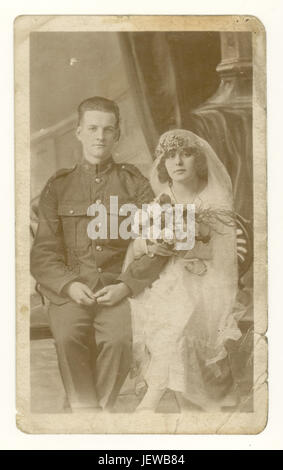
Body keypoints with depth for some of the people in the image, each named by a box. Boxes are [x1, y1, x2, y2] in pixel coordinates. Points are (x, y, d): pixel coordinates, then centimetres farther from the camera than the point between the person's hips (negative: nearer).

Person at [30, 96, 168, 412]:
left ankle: (102, 405, -8)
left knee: (118, 340, -29)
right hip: (70, 288, 1)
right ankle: (84, 409, -14)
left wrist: (126, 285, -11)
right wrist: (69, 285, -11)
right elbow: (43, 252, 7)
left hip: (119, 287, 0)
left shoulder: (135, 185, 12)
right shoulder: (58, 187, 13)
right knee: (68, 337, -30)